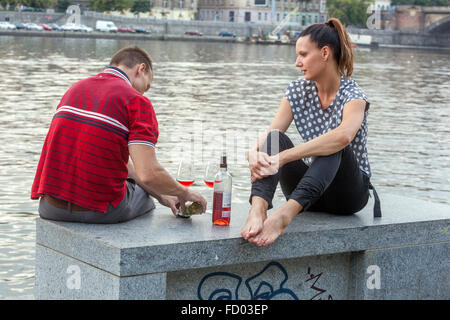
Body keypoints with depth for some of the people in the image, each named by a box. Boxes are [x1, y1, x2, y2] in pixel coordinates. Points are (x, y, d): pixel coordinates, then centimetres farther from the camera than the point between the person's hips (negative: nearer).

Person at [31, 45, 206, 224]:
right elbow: (148, 174, -18)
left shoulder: (76, 88, 16)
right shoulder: (137, 102, -7)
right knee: (144, 196, 29)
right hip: (100, 213, -6)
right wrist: (184, 193, 3)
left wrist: (160, 196, 23)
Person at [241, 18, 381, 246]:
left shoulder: (353, 95, -16)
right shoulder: (297, 91, 3)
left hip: (349, 191, -5)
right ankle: (257, 210, -48)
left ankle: (285, 214, -56)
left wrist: (282, 158, -44)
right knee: (275, 139, -21)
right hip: (308, 189, 5)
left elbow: (343, 136, -39)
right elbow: (271, 134, -8)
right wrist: (255, 151, -34)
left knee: (332, 147, -35)